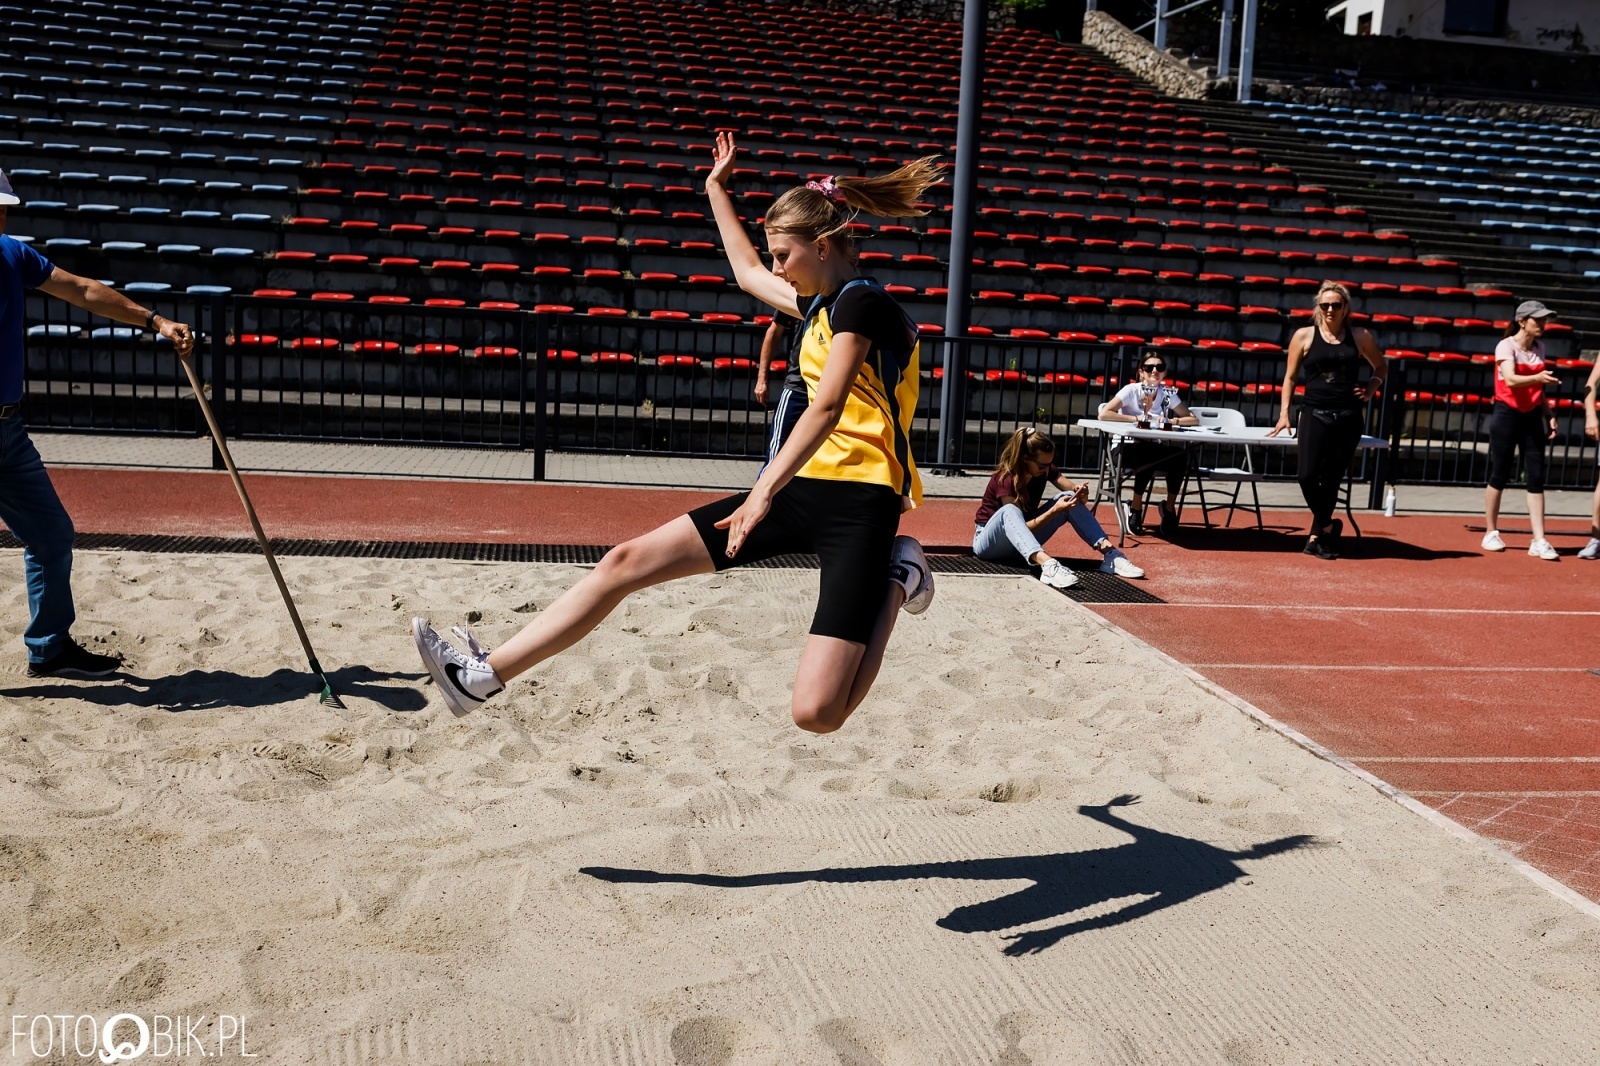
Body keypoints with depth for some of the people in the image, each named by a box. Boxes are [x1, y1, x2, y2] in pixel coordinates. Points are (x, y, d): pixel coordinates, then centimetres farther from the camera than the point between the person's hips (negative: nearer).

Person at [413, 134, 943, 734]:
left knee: (816, 713, -19)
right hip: (805, 485, 9)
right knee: (626, 562, 1)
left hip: (859, 504, -9)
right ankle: (485, 675, 7)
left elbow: (826, 409, -21)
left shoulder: (860, 303, -10)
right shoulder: (821, 304, 19)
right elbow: (746, 272, 38)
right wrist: (717, 190, 45)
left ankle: (893, 582, 4)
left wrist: (764, 493, -28)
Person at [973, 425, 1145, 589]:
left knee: (1068, 498, -12)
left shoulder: (1044, 468, -6)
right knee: (1009, 511, -41)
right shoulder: (1005, 479, -27)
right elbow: (1013, 517, -29)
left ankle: (1110, 554, -24)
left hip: (1023, 542, 7)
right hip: (990, 542, -7)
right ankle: (1048, 566, -62)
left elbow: (1071, 489, -7)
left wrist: (1079, 492, -30)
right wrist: (1054, 511, -37)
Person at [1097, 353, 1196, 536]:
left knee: (1181, 456, -24)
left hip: (1151, 449, 4)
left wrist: (1170, 421, -18)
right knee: (1147, 458, -35)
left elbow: (1194, 420, -1)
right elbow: (1103, 414, -22)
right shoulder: (1131, 390, -11)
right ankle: (1135, 509, -15)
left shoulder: (1168, 393, 0)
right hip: (1126, 448, -4)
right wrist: (1136, 419, -23)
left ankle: (1169, 507, -5)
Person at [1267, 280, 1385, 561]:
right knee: (1308, 476, -14)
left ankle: (1317, 536, 16)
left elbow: (1381, 367, 22)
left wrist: (1369, 390, 5)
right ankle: (1328, 526, 8)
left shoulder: (1360, 337, 7)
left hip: (1348, 418, 1)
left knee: (1332, 480, 4)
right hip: (1315, 414, -1)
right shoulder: (1304, 336, 3)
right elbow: (1290, 377, 7)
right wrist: (1284, 414, 1)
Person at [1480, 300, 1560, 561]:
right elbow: (1511, 379, -27)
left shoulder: (1539, 347, 10)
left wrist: (1548, 414, 11)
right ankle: (1491, 533, 18)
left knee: (1536, 478, -1)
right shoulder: (1506, 346, -10)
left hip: (1532, 416, 5)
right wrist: (1537, 377, -43)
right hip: (1507, 414, -5)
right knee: (1500, 475, 2)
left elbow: (1538, 389, 18)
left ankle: (1539, 541, -1)